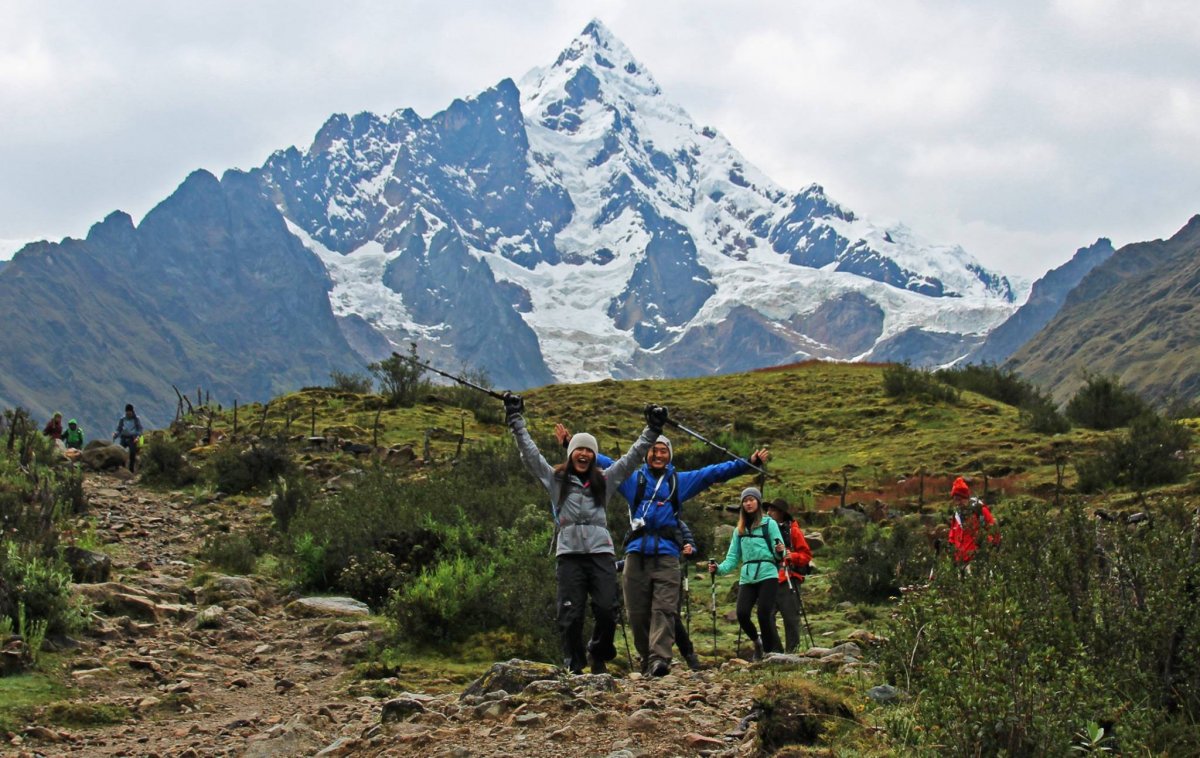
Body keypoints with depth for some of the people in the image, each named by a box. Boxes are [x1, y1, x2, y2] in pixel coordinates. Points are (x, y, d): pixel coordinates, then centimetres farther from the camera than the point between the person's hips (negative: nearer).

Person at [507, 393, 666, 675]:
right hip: (570, 553, -1)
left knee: (606, 610, -5)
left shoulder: (605, 480, 17)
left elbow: (632, 456, 18)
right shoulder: (556, 479, 14)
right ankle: (574, 667, 8)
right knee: (571, 614, -5)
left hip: (601, 552, 1)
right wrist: (516, 420, 8)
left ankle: (599, 657, 19)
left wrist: (652, 430, 13)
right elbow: (529, 452, 11)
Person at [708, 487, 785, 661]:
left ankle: (772, 651, 1)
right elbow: (733, 557, 16)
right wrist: (719, 569, -1)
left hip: (767, 575, -4)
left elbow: (779, 553, 0)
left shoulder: (769, 523, 5)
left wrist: (779, 551, -23)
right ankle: (757, 642, 18)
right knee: (742, 614, -11)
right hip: (747, 578, 4)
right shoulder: (739, 529, 17)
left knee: (764, 614, -15)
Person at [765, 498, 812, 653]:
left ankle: (792, 650, 5)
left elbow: (807, 555, -2)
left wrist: (791, 556, -17)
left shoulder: (793, 530, 1)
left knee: (791, 617, -1)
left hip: (788, 581, -5)